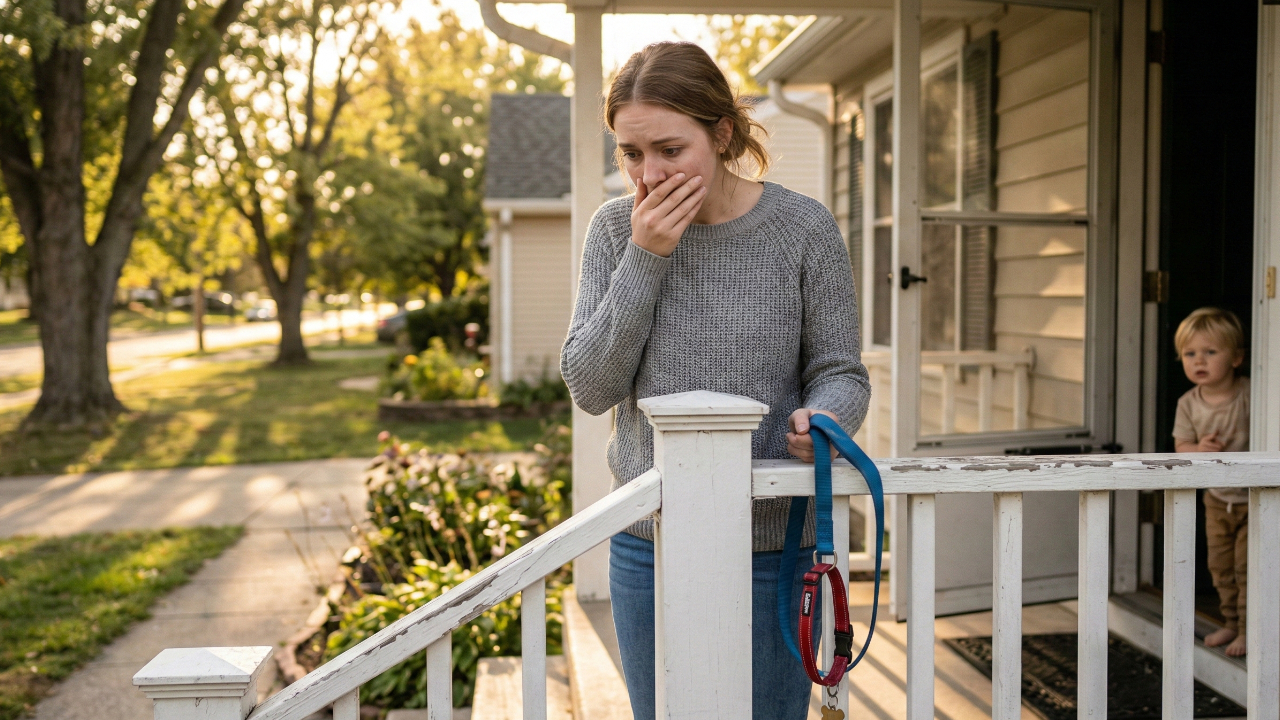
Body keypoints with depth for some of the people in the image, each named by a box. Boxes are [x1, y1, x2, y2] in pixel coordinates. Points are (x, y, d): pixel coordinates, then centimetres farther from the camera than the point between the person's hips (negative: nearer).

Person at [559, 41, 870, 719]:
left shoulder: (803, 228, -8)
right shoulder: (616, 229, -2)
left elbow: (840, 373, -2)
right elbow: (590, 388, -8)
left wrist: (824, 417, -25)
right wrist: (645, 258, -16)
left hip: (772, 545, -2)